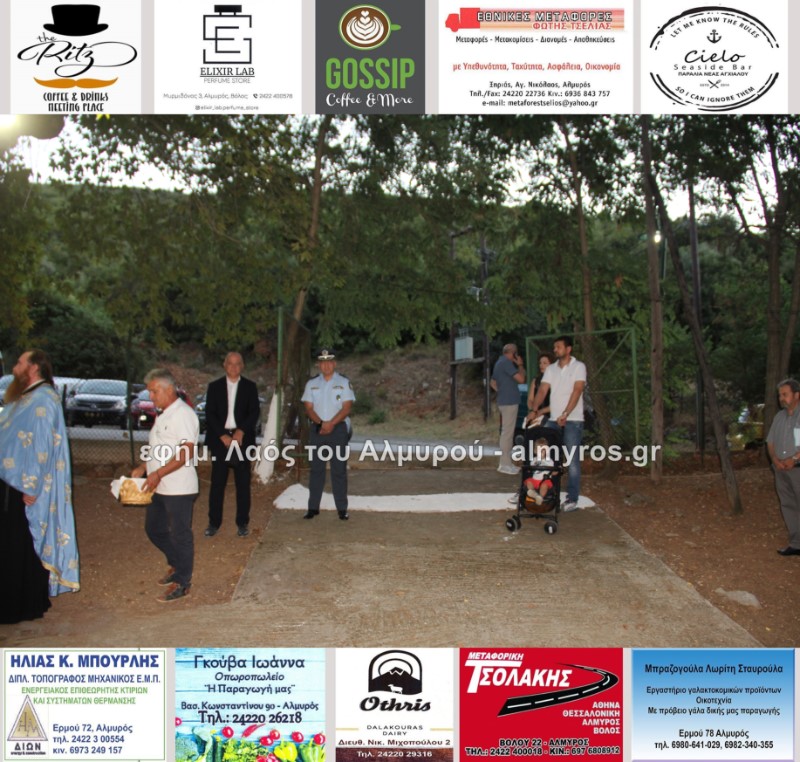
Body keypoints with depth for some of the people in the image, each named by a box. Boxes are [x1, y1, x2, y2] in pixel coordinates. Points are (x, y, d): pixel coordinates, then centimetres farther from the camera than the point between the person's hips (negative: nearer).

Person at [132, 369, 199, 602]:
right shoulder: (164, 415, 15)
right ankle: (176, 565, 37)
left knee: (180, 535, 1)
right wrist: (143, 467, 9)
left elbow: (186, 452, -24)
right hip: (160, 487, 10)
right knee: (154, 529, 18)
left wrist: (158, 473, -25)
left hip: (179, 488, -10)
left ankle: (182, 582, 13)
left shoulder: (183, 414, -16)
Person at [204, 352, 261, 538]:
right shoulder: (214, 386, 7)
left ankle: (243, 523, 10)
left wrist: (241, 431, -14)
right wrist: (222, 435, -10)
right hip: (220, 440, 0)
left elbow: (254, 413, 1)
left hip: (242, 439, 0)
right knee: (217, 483, 0)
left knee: (243, 484, 2)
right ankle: (214, 523, 9)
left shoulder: (250, 387, 7)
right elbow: (209, 414, 1)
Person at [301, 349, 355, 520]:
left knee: (339, 470, -1)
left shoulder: (343, 382, 2)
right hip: (317, 429, 2)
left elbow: (346, 408, -6)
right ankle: (313, 507, 9)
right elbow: (309, 408, 3)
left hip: (338, 428, -2)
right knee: (316, 469, 4)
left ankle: (342, 509, 3)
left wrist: (331, 423, -18)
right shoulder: (312, 384, 9)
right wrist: (321, 423, -14)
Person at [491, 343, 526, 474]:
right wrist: (520, 365, -5)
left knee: (506, 432, 13)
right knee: (507, 432, -8)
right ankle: (505, 464, -6)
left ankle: (506, 462, 18)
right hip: (509, 402, -10)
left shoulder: (499, 363, 17)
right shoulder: (506, 362, -14)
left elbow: (493, 383, 26)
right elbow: (521, 379, -18)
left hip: (504, 401, 10)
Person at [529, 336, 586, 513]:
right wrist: (534, 409, -14)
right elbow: (542, 390, 2)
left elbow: (577, 391, -14)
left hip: (573, 420, -5)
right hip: (553, 420, 5)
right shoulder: (550, 369, 11)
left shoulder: (578, 367, -4)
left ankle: (572, 499, 2)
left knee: (572, 460, -3)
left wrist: (565, 414, -23)